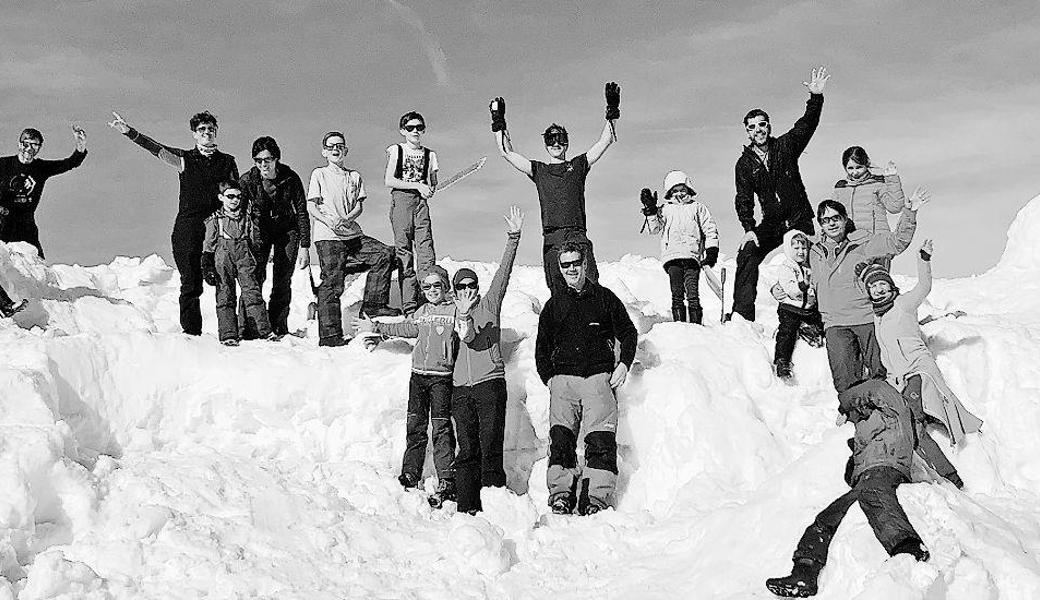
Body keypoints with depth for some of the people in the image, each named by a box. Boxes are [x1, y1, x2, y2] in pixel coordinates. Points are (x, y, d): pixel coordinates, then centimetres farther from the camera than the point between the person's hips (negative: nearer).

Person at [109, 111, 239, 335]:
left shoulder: (228, 162, 13)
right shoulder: (185, 159, 10)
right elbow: (156, 148, -1)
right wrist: (129, 132, -14)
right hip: (188, 229, 0)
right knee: (190, 284, -3)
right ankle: (191, 333, 3)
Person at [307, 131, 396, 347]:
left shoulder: (354, 176, 19)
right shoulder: (319, 174, 6)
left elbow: (359, 206, 11)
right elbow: (311, 206, 0)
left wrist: (347, 219, -11)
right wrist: (330, 221, -17)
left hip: (352, 234, 5)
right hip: (327, 237, -5)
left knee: (385, 254, -10)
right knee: (332, 284, -10)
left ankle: (373, 303, -4)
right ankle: (329, 336, -8)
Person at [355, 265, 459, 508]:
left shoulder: (455, 311, 0)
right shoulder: (422, 312, 14)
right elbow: (406, 328, 29)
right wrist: (375, 327, 35)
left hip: (442, 377, -5)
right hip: (418, 376, 5)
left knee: (442, 429, -8)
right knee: (415, 427, 7)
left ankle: (447, 483, -4)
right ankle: (410, 477, 16)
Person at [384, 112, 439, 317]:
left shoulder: (429, 154, 15)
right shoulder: (396, 150, 4)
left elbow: (432, 184, 18)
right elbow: (389, 181, -5)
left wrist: (429, 189, -6)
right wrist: (417, 185, -10)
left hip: (421, 201, 3)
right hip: (400, 200, -3)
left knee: (426, 246, -9)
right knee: (404, 249, -6)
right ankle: (409, 304, -7)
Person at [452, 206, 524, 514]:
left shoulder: (489, 304, 11)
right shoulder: (454, 315, 15)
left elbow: (503, 273, -1)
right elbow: (468, 338, -5)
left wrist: (513, 239, -12)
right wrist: (463, 315, -25)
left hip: (490, 383, -3)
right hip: (462, 388, 3)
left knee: (491, 448, -7)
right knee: (467, 451, 3)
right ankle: (468, 509, 6)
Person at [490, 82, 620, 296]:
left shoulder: (578, 165, 18)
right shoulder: (538, 170, 19)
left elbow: (605, 141, 14)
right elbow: (507, 152, 17)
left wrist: (612, 112, 5)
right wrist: (498, 122, 12)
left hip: (578, 237, -1)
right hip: (552, 240, 1)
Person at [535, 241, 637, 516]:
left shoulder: (604, 298, 14)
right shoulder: (554, 305, 19)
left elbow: (628, 333, 17)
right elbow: (542, 346, 22)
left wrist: (624, 364, 2)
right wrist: (548, 377, 9)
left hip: (599, 377, -2)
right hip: (563, 378, 2)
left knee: (601, 441, -15)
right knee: (560, 438, -16)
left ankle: (596, 498, -17)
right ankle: (561, 493, -18)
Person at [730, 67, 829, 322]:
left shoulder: (786, 146, 2)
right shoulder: (745, 163, 2)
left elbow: (806, 125, -11)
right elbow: (744, 200, -3)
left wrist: (816, 97, -28)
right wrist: (749, 229, -17)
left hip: (800, 219, 0)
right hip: (770, 224, 0)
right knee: (747, 256, -21)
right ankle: (742, 314, -22)